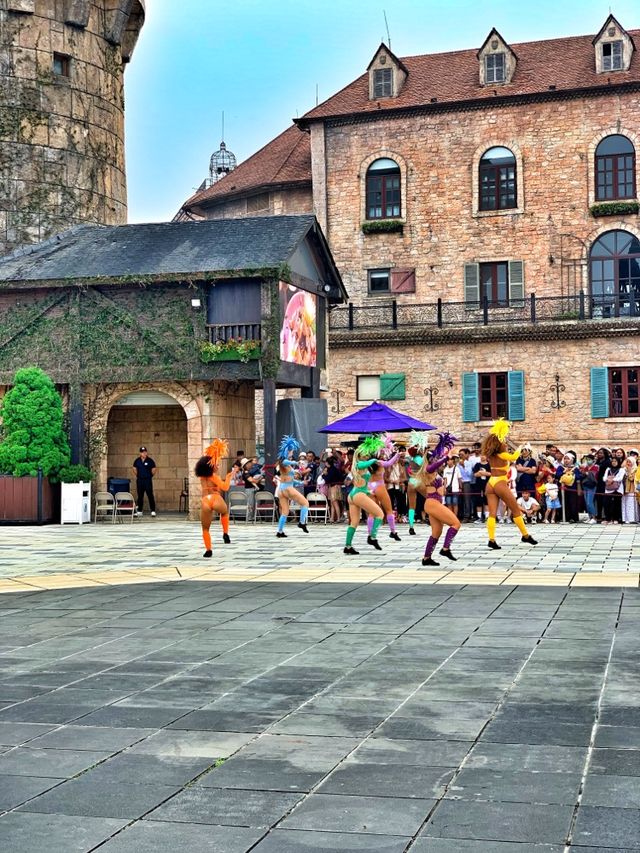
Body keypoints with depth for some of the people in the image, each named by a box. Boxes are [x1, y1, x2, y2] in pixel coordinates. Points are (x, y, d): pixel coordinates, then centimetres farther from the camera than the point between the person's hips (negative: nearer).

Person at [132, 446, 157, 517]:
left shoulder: (150, 461, -4)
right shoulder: (137, 461, 5)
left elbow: (154, 470, 2)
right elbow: (134, 469, 18)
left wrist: (150, 476, -1)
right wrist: (136, 476, 10)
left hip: (148, 480, -3)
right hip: (139, 480, 3)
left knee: (150, 496, -5)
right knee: (140, 496, 9)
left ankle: (153, 511, -4)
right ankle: (139, 511, 16)